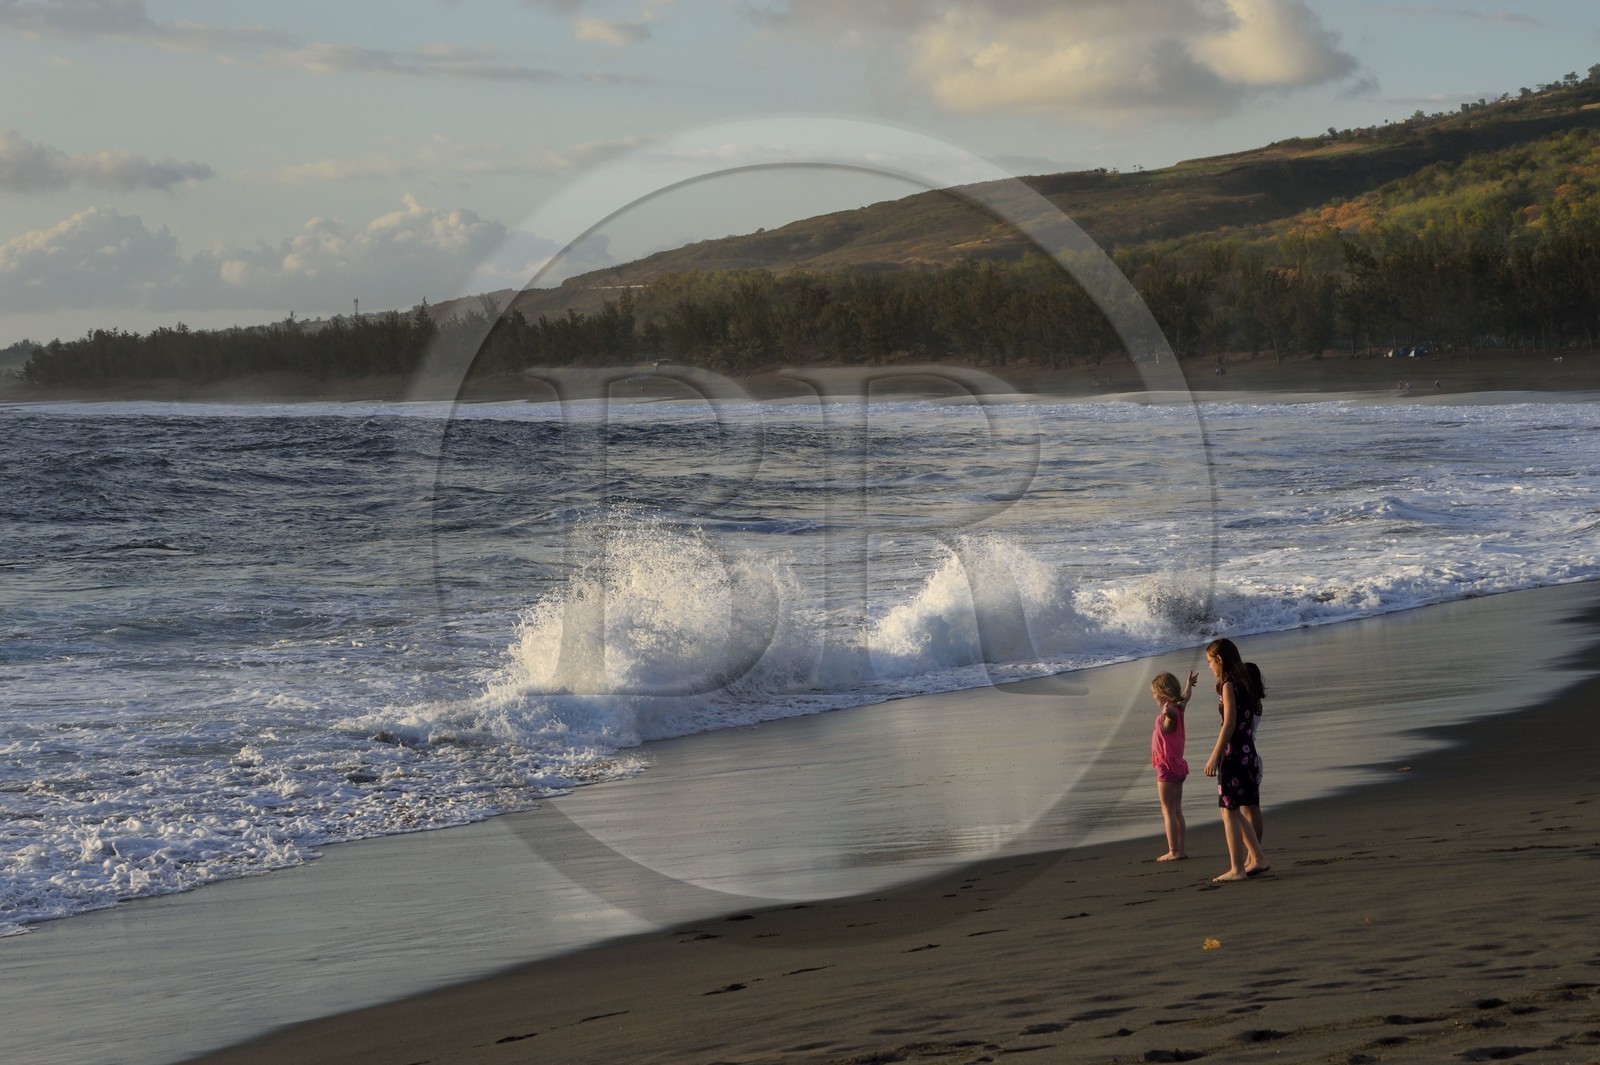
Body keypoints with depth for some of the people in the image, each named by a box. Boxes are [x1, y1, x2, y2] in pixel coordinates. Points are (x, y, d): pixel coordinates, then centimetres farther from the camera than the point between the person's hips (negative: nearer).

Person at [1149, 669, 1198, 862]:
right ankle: (1182, 849, 13)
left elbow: (1172, 714, -45)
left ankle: (1173, 851, -10)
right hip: (1178, 765, 9)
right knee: (1177, 811, 12)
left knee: (1168, 811, -7)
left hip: (1167, 767, -9)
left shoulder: (1169, 713, -19)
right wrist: (1189, 684, 50)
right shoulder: (1178, 709, 8)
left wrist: (1167, 711, -67)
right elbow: (1185, 696, 31)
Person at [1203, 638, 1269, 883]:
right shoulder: (1245, 684, 13)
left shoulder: (1228, 685, -12)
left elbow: (1229, 724, -18)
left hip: (1233, 753, -9)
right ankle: (1257, 858, 17)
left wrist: (1215, 756, -16)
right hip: (1247, 751, 9)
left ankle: (1237, 869, -5)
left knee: (1229, 811, -4)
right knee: (1235, 812, 17)